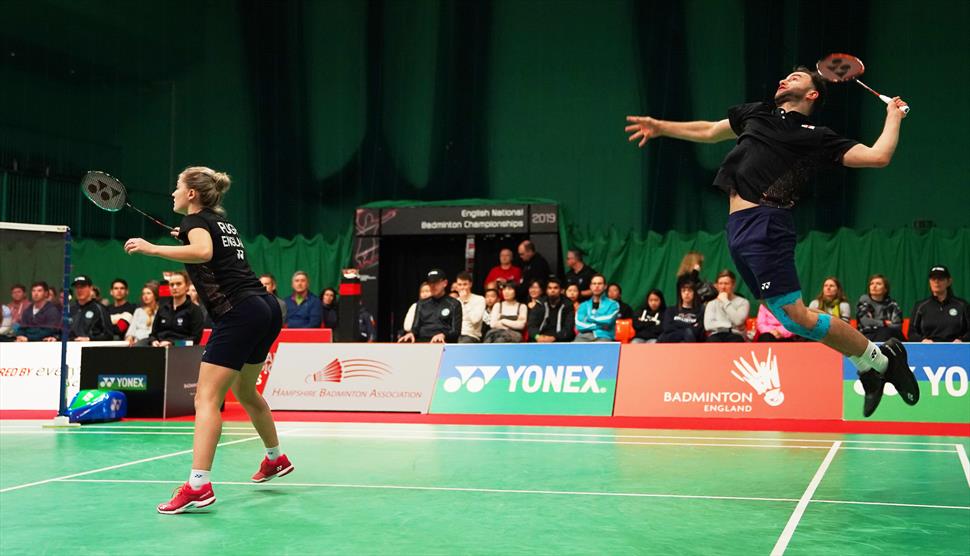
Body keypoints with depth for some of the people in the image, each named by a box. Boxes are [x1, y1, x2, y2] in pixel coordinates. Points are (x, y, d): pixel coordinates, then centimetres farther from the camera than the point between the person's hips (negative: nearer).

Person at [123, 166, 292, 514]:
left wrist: (152, 248, -25)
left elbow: (203, 252, -27)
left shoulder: (196, 220, -3)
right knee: (244, 391, 27)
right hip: (267, 309, 9)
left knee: (207, 398, -13)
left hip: (239, 313, -9)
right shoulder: (222, 220, 20)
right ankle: (276, 459, 42)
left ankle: (198, 486, -23)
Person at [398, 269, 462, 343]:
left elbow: (456, 332, 3)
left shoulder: (454, 304, 11)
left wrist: (443, 335, -18)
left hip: (442, 343, -4)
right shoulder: (421, 304, 24)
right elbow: (415, 327, 18)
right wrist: (411, 333, -6)